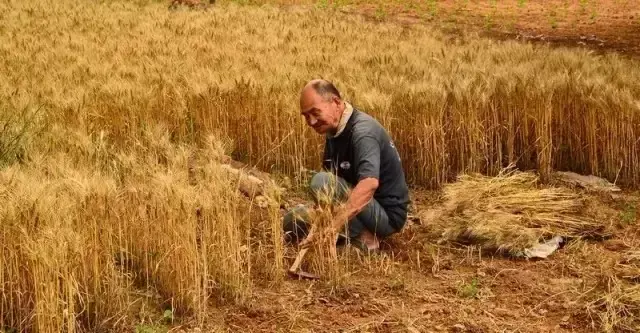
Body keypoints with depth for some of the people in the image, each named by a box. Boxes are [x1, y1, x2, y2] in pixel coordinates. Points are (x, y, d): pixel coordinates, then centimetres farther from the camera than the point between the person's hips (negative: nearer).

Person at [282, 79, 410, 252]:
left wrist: (331, 227, -51)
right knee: (292, 221, 11)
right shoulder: (334, 130, 5)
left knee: (321, 181, -27)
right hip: (360, 208, 10)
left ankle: (362, 236, -14)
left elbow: (369, 184, -43)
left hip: (387, 215, -9)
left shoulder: (362, 131, -26)